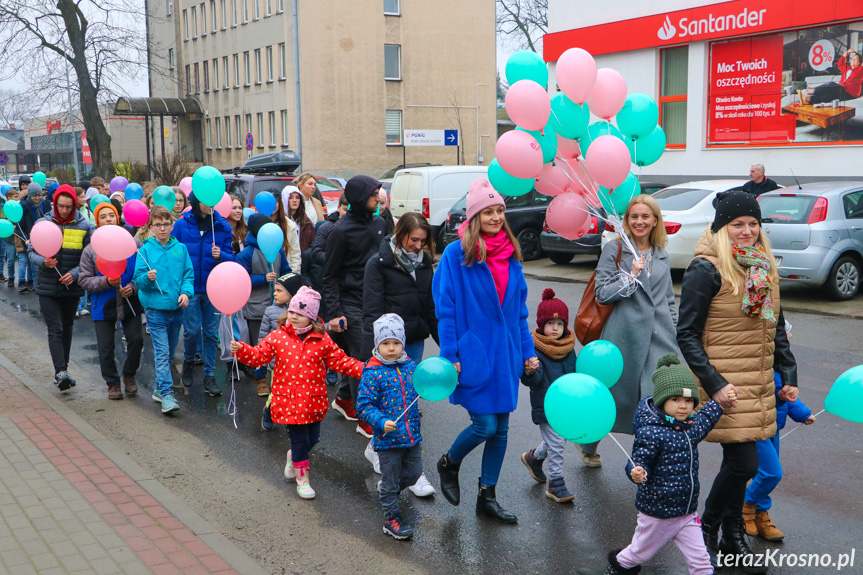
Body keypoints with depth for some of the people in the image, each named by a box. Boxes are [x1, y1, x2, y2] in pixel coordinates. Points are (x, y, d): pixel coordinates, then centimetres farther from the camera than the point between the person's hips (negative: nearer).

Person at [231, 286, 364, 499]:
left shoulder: (322, 340, -1)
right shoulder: (277, 337, -3)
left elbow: (340, 361, 1)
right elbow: (259, 355, -2)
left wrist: (364, 369, -10)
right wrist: (241, 350, -19)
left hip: (314, 400, 2)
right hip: (289, 400, -2)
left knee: (312, 438, 12)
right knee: (300, 439, 0)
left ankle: (293, 455, 46)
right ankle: (302, 478, 22)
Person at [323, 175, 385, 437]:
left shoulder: (379, 223, 8)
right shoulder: (341, 231, -11)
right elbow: (330, 276, -8)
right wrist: (334, 313, -14)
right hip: (352, 304, -6)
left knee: (356, 356, 12)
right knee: (362, 359, -4)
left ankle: (343, 398, 32)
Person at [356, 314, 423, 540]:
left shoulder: (410, 366, 3)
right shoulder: (373, 373, -14)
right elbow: (363, 405, -14)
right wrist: (382, 421, -27)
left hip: (412, 436, 6)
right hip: (387, 438, -5)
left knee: (414, 472, 18)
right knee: (391, 480, 6)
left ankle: (386, 489, 45)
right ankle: (391, 518, 23)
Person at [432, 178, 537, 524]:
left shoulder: (511, 255, 8)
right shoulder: (456, 254, -9)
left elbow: (519, 309, 14)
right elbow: (445, 309, -9)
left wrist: (528, 350, 11)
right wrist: (449, 356, -13)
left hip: (506, 353, 6)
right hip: (473, 352, -5)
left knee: (500, 428, 10)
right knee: (485, 425, -6)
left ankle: (487, 497, 24)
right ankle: (449, 464, 26)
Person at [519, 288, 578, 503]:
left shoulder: (568, 347, 5)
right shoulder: (535, 348, -15)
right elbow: (535, 380, -23)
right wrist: (529, 373, -43)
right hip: (545, 406, -6)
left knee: (556, 440, 18)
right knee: (555, 443, -4)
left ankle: (534, 457, 46)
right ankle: (556, 484, 10)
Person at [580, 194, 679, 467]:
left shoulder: (661, 255, 15)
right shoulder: (614, 249, 0)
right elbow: (602, 293, -5)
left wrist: (675, 334, 16)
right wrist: (631, 276, -14)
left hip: (660, 337, 4)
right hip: (625, 336, -4)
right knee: (616, 396, 8)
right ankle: (588, 445, 32)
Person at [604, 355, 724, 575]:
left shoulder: (692, 427, 0)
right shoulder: (651, 432, -24)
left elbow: (707, 416, 23)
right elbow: (639, 462, -25)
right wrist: (636, 473, -45)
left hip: (687, 513, 5)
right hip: (657, 513, -5)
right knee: (640, 552, 19)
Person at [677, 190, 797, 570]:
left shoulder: (764, 268, 11)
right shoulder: (707, 269, -12)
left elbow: (776, 327, 19)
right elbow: (687, 334, -13)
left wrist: (789, 375, 12)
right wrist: (713, 384, -18)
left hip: (759, 383, 7)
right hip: (724, 384, -7)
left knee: (738, 461, 13)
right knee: (744, 464, -8)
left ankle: (733, 537, 29)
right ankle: (706, 530, 14)